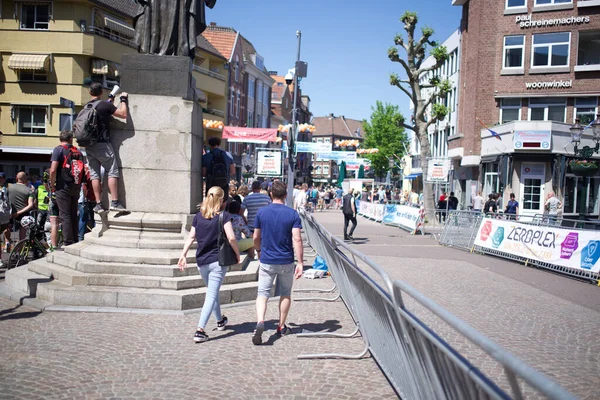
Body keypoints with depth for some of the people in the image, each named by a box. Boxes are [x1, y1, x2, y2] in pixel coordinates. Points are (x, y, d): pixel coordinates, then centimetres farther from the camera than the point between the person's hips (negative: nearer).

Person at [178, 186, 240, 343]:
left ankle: (220, 321, 42)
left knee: (212, 292, 23)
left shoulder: (198, 216, 6)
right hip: (218, 261, -5)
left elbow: (191, 237, 3)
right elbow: (231, 238, -16)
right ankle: (200, 330, -12)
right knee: (212, 295, -3)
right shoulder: (224, 216, -8)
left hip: (201, 261, 6)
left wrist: (183, 255, 5)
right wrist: (237, 254, -4)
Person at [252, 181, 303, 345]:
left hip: (266, 261, 0)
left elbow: (256, 237, 5)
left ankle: (260, 322, -20)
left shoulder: (262, 212, -3)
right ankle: (281, 327, 27)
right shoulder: (293, 214, -8)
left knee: (263, 294, 3)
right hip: (286, 262, 0)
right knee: (285, 294, 18)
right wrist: (300, 263, -11)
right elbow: (297, 240, -15)